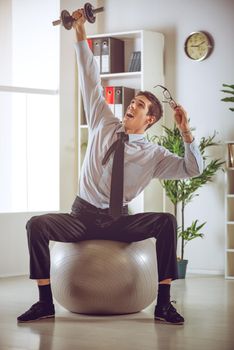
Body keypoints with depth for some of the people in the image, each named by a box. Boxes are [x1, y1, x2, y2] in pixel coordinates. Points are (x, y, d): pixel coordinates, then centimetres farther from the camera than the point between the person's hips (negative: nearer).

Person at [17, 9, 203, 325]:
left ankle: (163, 304, -21)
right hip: (83, 216, 1)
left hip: (120, 221, -1)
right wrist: (80, 36, 3)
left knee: (167, 222, -29)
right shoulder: (104, 125, 8)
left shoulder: (154, 154, 2)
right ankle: (45, 302, -17)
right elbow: (91, 81, 7)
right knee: (37, 225, -26)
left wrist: (186, 133, -17)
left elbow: (192, 169, -5)